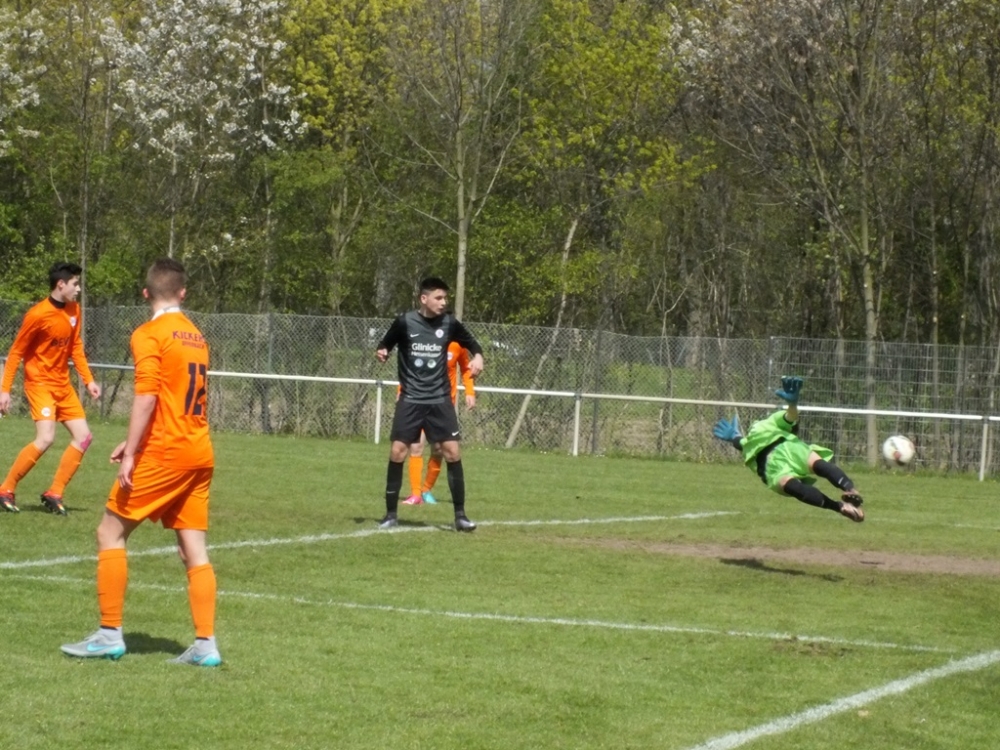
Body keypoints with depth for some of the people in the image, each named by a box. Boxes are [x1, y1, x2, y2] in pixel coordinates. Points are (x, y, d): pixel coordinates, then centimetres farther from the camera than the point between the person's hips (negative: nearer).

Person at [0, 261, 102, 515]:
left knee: (83, 436, 2)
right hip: (40, 382, -8)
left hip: (62, 384, 8)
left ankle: (54, 494, 8)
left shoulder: (74, 310, 3)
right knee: (45, 438, -22)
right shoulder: (38, 315, -19)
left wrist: (88, 380, 6)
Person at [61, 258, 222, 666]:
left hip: (164, 454, -7)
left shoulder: (148, 334, -8)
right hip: (199, 454, 7)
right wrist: (136, 444, 21)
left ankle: (109, 635, 0)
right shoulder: (196, 337, 15)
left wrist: (130, 454, -17)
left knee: (110, 533, 2)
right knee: (193, 548, 6)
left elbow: (147, 396, -18)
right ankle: (205, 644, 1)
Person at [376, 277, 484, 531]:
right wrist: (381, 352, -19)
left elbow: (470, 342, 14)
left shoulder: (449, 323, -1)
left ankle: (460, 515, 2)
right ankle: (391, 514, 7)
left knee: (452, 451, -6)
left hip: (439, 399, 1)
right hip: (410, 399, -1)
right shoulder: (405, 322, -7)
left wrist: (478, 356, -6)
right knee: (397, 451, -5)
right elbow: (385, 345, 4)